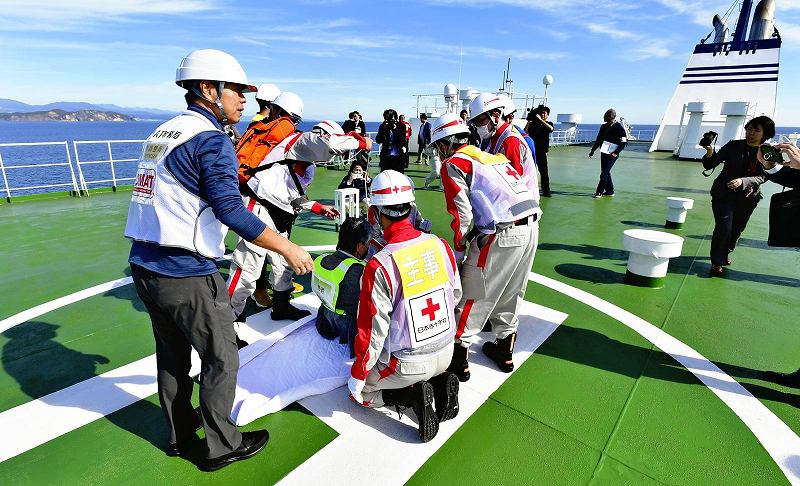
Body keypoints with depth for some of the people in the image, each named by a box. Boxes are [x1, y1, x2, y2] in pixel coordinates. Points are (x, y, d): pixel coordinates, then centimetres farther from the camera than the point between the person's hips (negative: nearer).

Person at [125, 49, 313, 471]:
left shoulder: (162, 132, 13)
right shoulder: (212, 140, -14)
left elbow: (168, 202, 16)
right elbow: (230, 210, -24)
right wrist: (289, 249, -20)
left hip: (144, 266, 9)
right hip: (187, 275, -9)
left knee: (172, 355, 22)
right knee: (221, 358, 7)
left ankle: (180, 434, 40)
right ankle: (221, 446, 24)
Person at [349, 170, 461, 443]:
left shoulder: (379, 265, -26)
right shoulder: (440, 245, -10)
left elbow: (372, 332, -20)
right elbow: (456, 295, 6)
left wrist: (357, 377, -3)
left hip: (406, 364, -5)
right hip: (445, 353, 6)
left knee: (358, 390, 20)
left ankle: (412, 395, -2)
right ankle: (439, 382, 8)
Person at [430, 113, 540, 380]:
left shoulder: (453, 164, 1)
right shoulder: (493, 157, 24)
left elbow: (463, 213, -9)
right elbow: (527, 189, 21)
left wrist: (458, 251, 4)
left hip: (502, 234, -8)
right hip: (531, 227, 8)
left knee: (472, 296, 6)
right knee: (511, 294, 21)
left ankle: (458, 359, 18)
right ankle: (505, 351, 37)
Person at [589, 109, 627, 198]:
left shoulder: (619, 127, -10)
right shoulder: (604, 127, 10)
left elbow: (623, 143, -11)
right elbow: (598, 140, 18)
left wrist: (615, 153, -17)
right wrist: (592, 150, 14)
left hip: (612, 154, -7)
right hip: (604, 153, 7)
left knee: (604, 173, -9)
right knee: (605, 172, 11)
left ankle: (599, 191, -3)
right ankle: (609, 191, 21)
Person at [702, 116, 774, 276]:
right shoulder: (733, 146, -5)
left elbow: (762, 177, -13)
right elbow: (709, 165, -9)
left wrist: (743, 181, -32)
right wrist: (710, 154, -30)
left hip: (747, 198, 3)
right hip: (724, 195, -2)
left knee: (737, 229, 14)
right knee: (723, 228, -13)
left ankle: (725, 253, 40)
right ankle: (717, 262, -1)